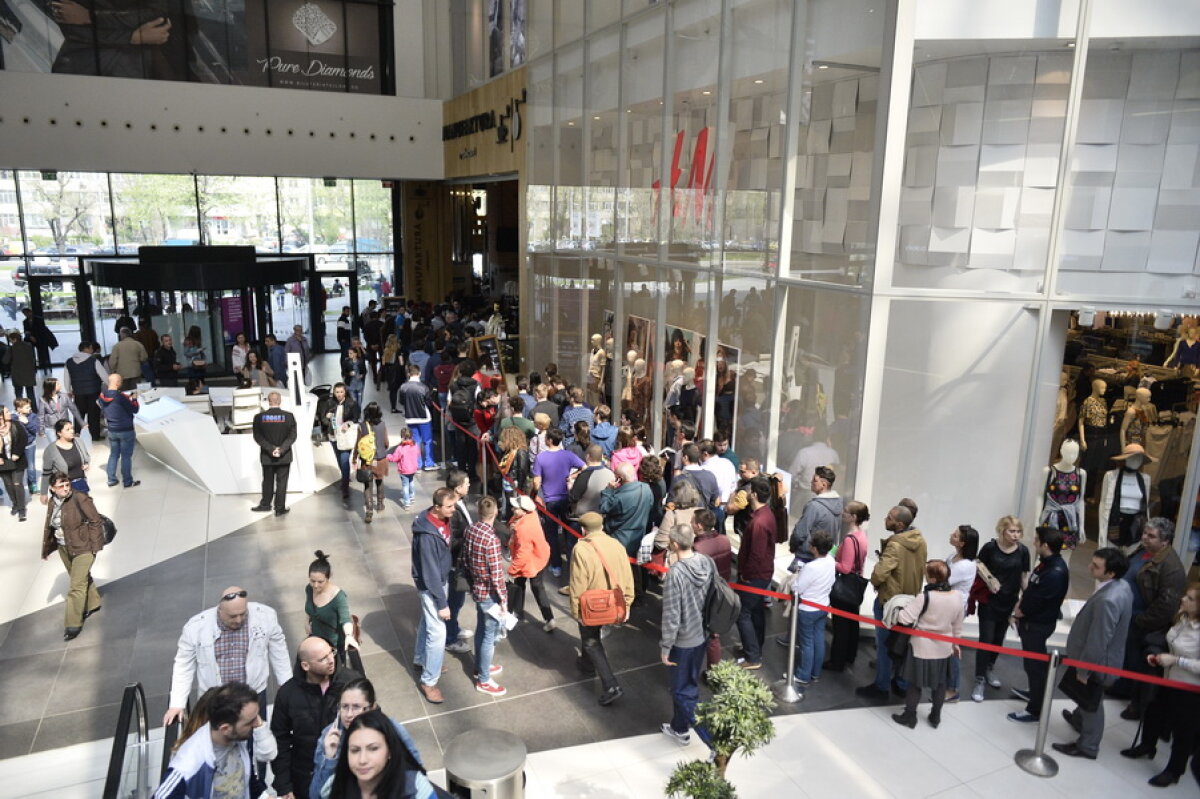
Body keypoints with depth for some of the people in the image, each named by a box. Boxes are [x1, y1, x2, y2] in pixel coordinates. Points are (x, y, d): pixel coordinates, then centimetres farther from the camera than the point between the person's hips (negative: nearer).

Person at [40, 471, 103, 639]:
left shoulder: (80, 499, -19)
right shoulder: (52, 502, 1)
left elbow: (96, 521, -15)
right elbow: (49, 527, 14)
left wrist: (96, 545, -15)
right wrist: (46, 548, 19)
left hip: (83, 548, -7)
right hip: (64, 549, 7)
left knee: (77, 585, -7)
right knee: (82, 577, 23)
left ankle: (74, 624, 1)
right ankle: (92, 605, 44)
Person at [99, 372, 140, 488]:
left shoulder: (102, 395, -4)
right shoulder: (121, 396, -24)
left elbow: (103, 411, 12)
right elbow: (134, 409, -15)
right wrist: (134, 399, 4)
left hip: (111, 430, 6)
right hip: (126, 431, -6)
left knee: (113, 455, 18)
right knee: (126, 456, 5)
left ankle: (111, 480, 23)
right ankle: (128, 482, 14)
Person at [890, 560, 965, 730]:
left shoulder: (924, 598, -25)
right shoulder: (958, 597, -9)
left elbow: (904, 619, -26)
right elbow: (957, 625, 5)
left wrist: (908, 605, -7)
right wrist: (955, 643, 19)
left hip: (921, 647, -4)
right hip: (944, 648, 5)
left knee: (915, 682, 11)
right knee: (940, 682, 20)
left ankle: (910, 716, 23)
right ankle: (935, 717, 33)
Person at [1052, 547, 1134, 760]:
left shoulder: (1107, 600, -38)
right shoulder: (1122, 585, -7)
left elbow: (1098, 641, -30)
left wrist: (1083, 669, -17)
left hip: (1095, 661, -9)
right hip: (1104, 656, 9)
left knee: (1091, 703, 13)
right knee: (1086, 698, 32)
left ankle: (1087, 746, 32)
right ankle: (1079, 718, 55)